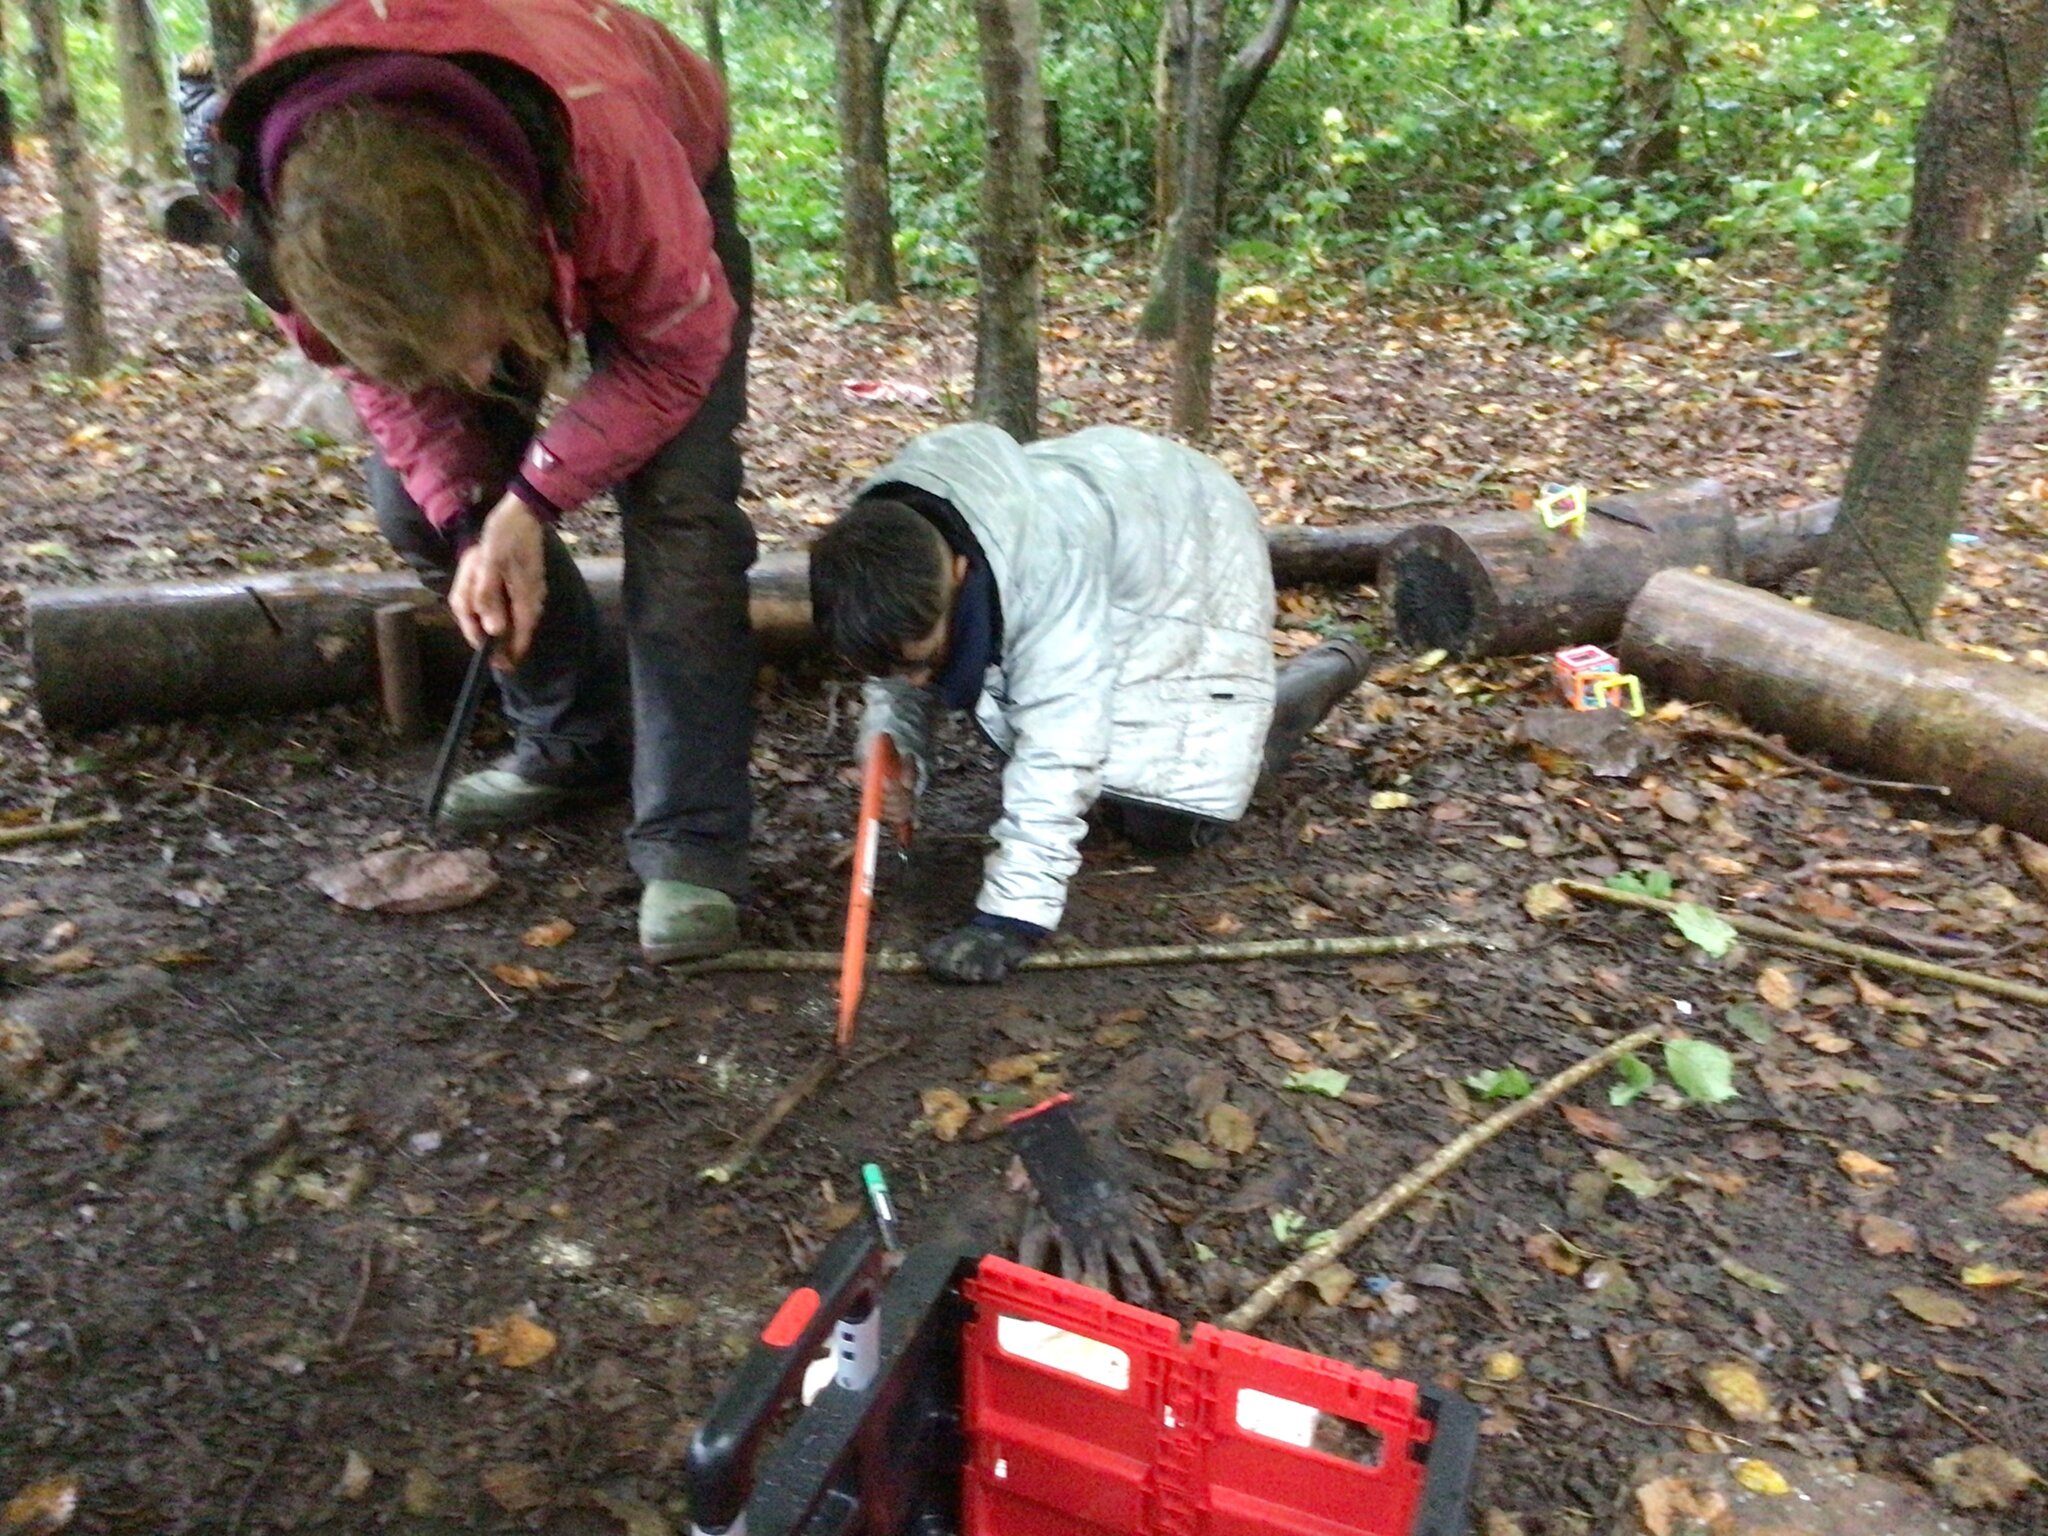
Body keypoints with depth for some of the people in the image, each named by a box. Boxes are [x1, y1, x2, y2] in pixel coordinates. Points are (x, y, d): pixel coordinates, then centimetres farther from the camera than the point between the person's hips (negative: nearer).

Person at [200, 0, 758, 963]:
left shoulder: (605, 138, -44)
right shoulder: (279, 212, -32)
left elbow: (678, 347, -27)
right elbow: (380, 370, -13)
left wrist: (532, 497, -29)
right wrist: (473, 524, -25)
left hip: (663, 205, -3)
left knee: (676, 503, -22)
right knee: (417, 497, -6)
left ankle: (691, 843, -19)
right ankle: (577, 740, 13)